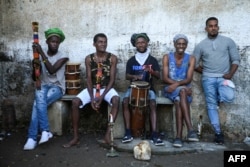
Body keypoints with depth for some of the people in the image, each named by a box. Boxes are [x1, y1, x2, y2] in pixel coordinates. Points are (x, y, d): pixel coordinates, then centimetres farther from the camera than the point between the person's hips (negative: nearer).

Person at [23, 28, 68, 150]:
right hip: (43, 86, 3)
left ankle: (32, 137, -23)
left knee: (37, 103, -29)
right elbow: (35, 78, 8)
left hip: (57, 87, -3)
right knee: (39, 97, -33)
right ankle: (45, 131, -29)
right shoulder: (40, 56, 7)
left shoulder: (63, 57, -4)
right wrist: (35, 67, -13)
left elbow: (52, 70, -21)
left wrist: (41, 53, -25)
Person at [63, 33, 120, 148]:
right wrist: (92, 97, -19)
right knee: (75, 102, -23)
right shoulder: (89, 59, -2)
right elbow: (89, 79, -5)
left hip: (107, 88, -1)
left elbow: (112, 79, -9)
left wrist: (102, 96, -19)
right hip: (92, 88, 2)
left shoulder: (112, 58, -6)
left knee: (116, 99, -34)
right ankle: (76, 137, -11)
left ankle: (108, 134, -26)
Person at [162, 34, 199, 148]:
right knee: (182, 91, -35)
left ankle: (179, 136, -37)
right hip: (170, 89, 0)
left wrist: (177, 84, -28)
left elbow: (189, 79, -7)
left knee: (179, 101, -35)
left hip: (185, 89, 1)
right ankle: (190, 129, -40)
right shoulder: (167, 57, 2)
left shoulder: (191, 59, 4)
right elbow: (165, 78, -8)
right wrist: (183, 86, -20)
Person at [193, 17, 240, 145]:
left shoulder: (228, 41, 6)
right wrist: (205, 72, 3)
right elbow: (194, 64, 10)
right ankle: (218, 133, 8)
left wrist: (230, 74, -9)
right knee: (211, 105, -2)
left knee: (229, 97, -26)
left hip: (223, 78, 0)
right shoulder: (201, 45, 7)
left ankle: (217, 97, 9)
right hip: (208, 79, 1)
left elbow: (236, 59, 5)